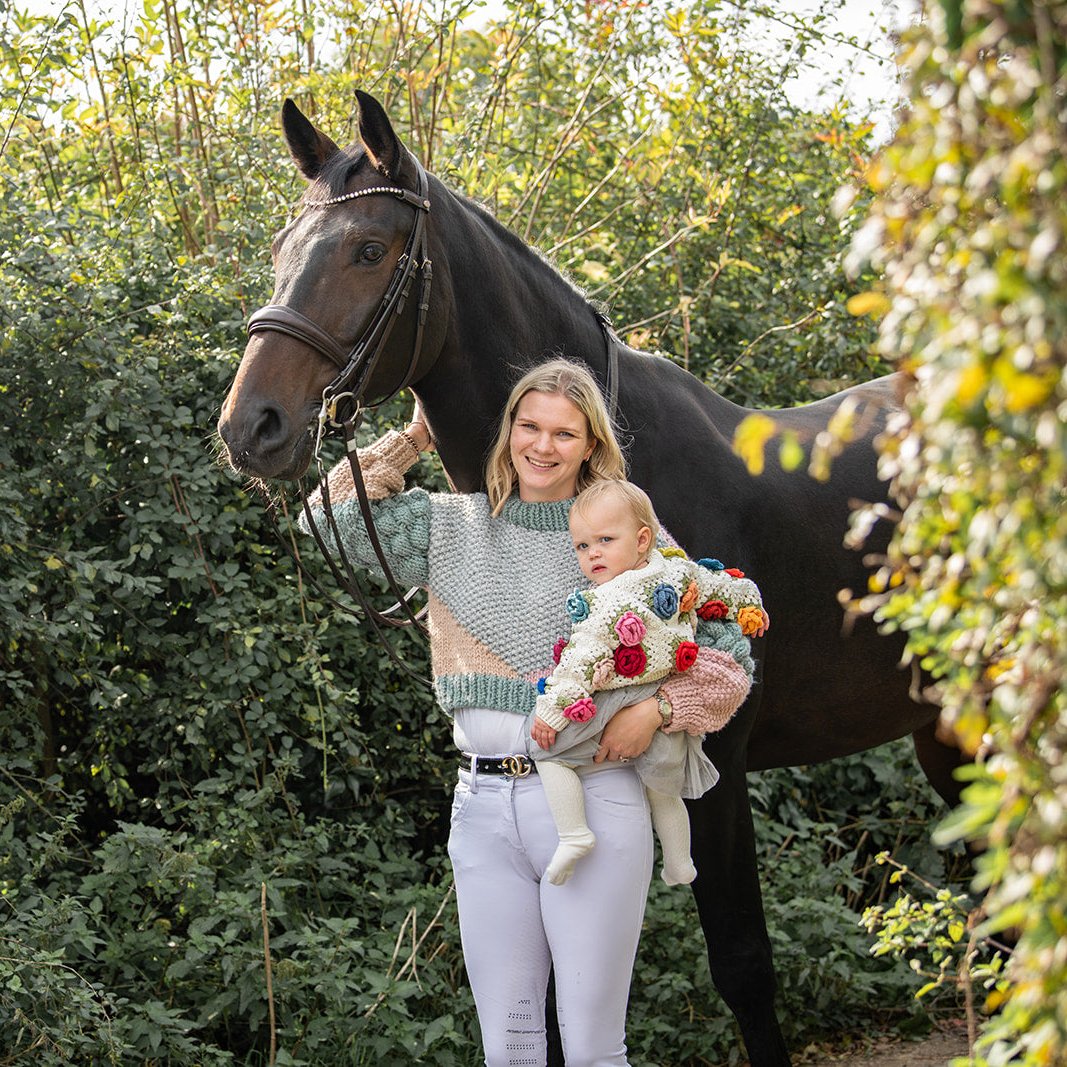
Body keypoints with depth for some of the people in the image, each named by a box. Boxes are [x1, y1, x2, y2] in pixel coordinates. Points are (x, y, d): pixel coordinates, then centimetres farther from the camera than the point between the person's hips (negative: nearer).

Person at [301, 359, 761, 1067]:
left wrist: (659, 708, -15)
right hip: (483, 802, 3)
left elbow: (731, 655, 2)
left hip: (593, 800, -3)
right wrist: (413, 438, 7)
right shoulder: (453, 528, 10)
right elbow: (335, 521, 5)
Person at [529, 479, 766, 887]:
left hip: (623, 705, -8)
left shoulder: (611, 602, -22)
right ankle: (679, 864, 36)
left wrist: (552, 708, -18)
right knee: (662, 791, 25)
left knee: (550, 752, 0)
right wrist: (748, 605, 37)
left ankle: (574, 834, -8)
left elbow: (583, 659, -22)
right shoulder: (677, 570, -2)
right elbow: (720, 586, 16)